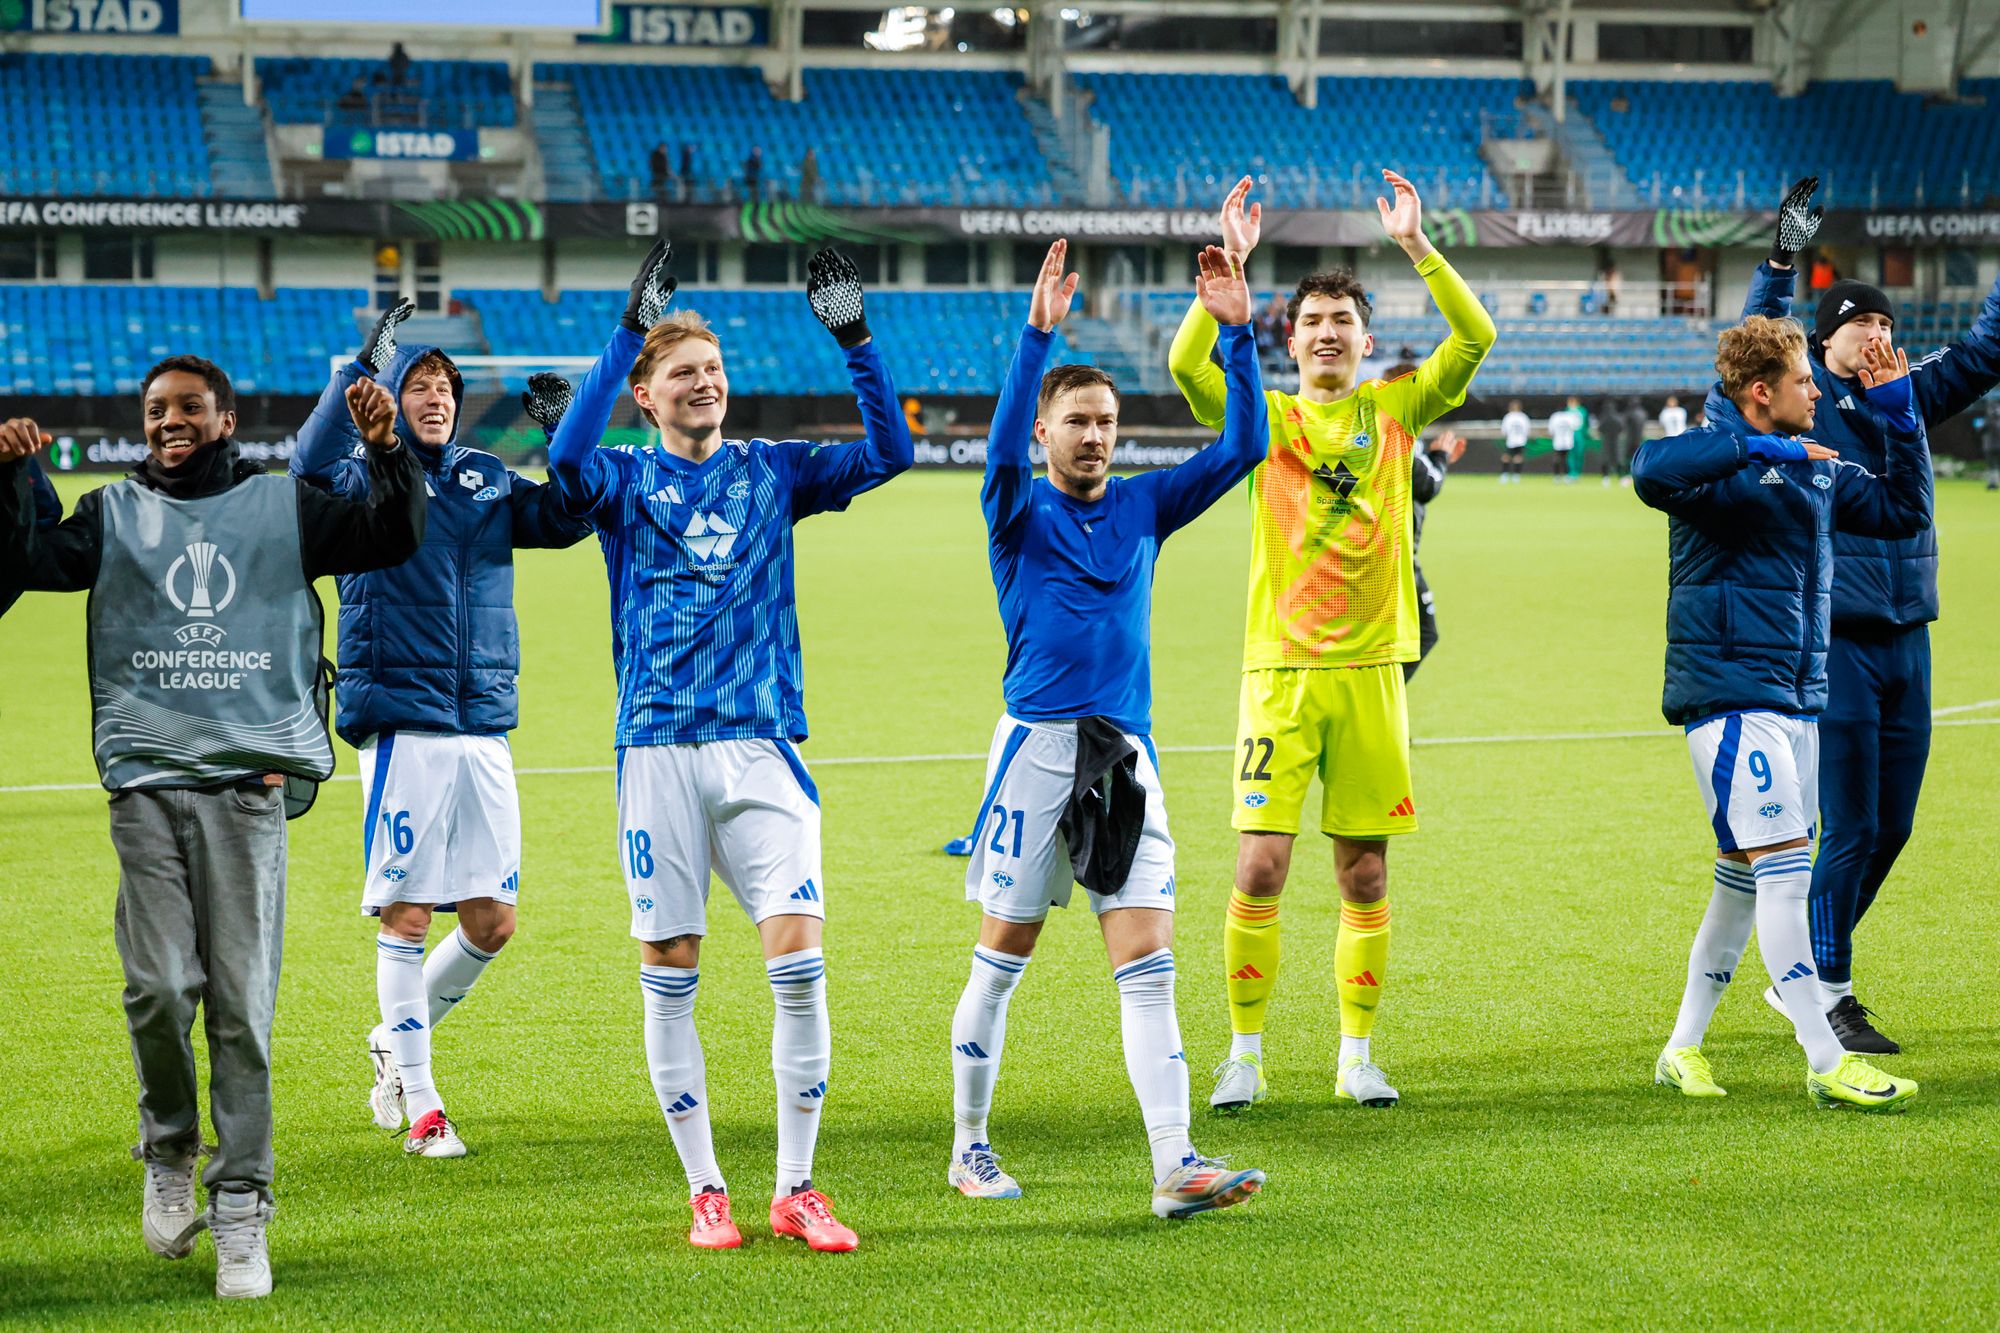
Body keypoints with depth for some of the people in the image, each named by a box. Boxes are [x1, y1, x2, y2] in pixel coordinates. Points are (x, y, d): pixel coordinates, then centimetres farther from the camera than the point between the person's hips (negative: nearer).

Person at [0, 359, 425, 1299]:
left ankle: (241, 1218, 0)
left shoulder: (284, 506, 13)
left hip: (251, 783, -1)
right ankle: (169, 1155, 17)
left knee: (242, 1003, -5)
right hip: (147, 780, 1)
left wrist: (388, 451, -8)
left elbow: (391, 539, 6)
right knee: (158, 988, -10)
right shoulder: (114, 514, 15)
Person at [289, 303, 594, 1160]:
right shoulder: (366, 480, -2)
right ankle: (420, 1107, 6)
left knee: (492, 919, 5)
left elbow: (570, 519, 9)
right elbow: (311, 462, -23)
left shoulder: (488, 480, 13)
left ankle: (398, 1041, 28)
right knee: (405, 915, -2)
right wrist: (364, 363, -32)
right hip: (402, 726, -5)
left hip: (484, 727, 5)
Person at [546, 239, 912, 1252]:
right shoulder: (626, 480, 5)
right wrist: (627, 333, -24)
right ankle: (706, 1192, 12)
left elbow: (887, 452, 2)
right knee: (668, 975, 1)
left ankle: (796, 1188, 0)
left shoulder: (772, 471, 13)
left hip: (762, 743, 1)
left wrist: (855, 342, -9)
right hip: (658, 749, -1)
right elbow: (568, 457, -17)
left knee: (799, 956, -9)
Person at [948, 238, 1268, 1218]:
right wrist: (1037, 336, -30)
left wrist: (1238, 334, -5)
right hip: (1037, 743, -3)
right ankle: (970, 1149, 18)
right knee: (1002, 958, 5)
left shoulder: (1143, 505, 12)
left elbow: (1242, 447, 6)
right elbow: (1003, 446, -20)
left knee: (1147, 962, -5)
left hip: (1127, 753, 3)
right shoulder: (1021, 510, 2)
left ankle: (1175, 1167, -12)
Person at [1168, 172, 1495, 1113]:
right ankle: (1244, 1053, 5)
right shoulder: (1265, 417, 5)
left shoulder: (1395, 410, 8)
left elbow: (1475, 339, -5)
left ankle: (1357, 1055, 15)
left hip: (1370, 667, 1)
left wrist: (1416, 246, -11)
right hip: (1281, 668, -1)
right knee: (1260, 865, -7)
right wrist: (1228, 266, -19)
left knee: (1365, 872, 6)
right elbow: (1186, 364, -13)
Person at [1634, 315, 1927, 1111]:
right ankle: (1827, 1064, -13)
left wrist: (1898, 415, 10)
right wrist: (1760, 448, -30)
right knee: (1785, 864, -13)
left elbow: (1904, 511, 21)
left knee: (1746, 876, 12)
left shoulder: (1819, 469, 14)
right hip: (1730, 693, -9)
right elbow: (1652, 471, -32)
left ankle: (1683, 1047, 22)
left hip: (1797, 699, 9)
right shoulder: (1721, 464, -11)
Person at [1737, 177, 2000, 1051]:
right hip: (1835, 642, -6)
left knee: (1891, 829, 10)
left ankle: (1805, 971, 24)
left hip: (1907, 641, 6)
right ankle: (1825, 995, 6)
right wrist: (1779, 266, -30)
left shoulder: (1905, 401, 12)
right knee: (1848, 830, -5)